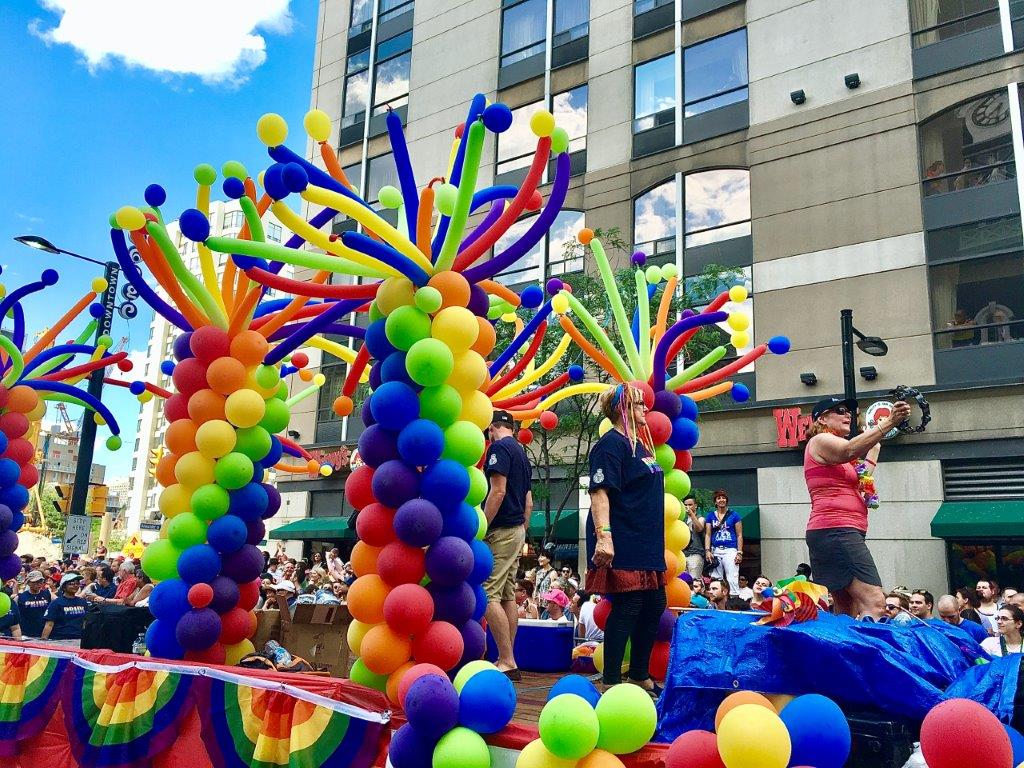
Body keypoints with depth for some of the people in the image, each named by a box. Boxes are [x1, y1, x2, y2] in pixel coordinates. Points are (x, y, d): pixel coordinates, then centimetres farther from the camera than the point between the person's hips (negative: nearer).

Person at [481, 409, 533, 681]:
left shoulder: (499, 447, -9)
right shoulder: (521, 453, 18)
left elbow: (498, 492, -19)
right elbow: (529, 502, 19)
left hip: (500, 530, -9)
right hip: (517, 531, 9)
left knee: (488, 595, -10)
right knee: (508, 595, 10)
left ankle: (507, 661, -11)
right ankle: (508, 660, 13)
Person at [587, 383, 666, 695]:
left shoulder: (640, 444, 18)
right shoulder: (611, 444, -11)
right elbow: (600, 492, -21)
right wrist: (603, 536, -31)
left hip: (647, 545, 10)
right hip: (623, 546, -10)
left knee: (654, 606, 13)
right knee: (626, 610, -7)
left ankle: (640, 675, 26)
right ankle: (611, 682, 2)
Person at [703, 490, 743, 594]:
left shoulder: (734, 515, 7)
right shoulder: (710, 516, 13)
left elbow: (739, 535, 6)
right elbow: (708, 534, 10)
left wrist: (739, 552, -2)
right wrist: (707, 551, -3)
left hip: (730, 550, -2)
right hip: (715, 551, 3)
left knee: (732, 579, -10)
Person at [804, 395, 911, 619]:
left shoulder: (832, 446, 28)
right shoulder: (820, 440, -2)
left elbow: (861, 482, 26)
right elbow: (849, 451, -25)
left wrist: (874, 446, 25)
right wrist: (888, 422, -32)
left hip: (842, 532, 11)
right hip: (835, 530, -11)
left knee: (848, 613, 7)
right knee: (875, 603, -21)